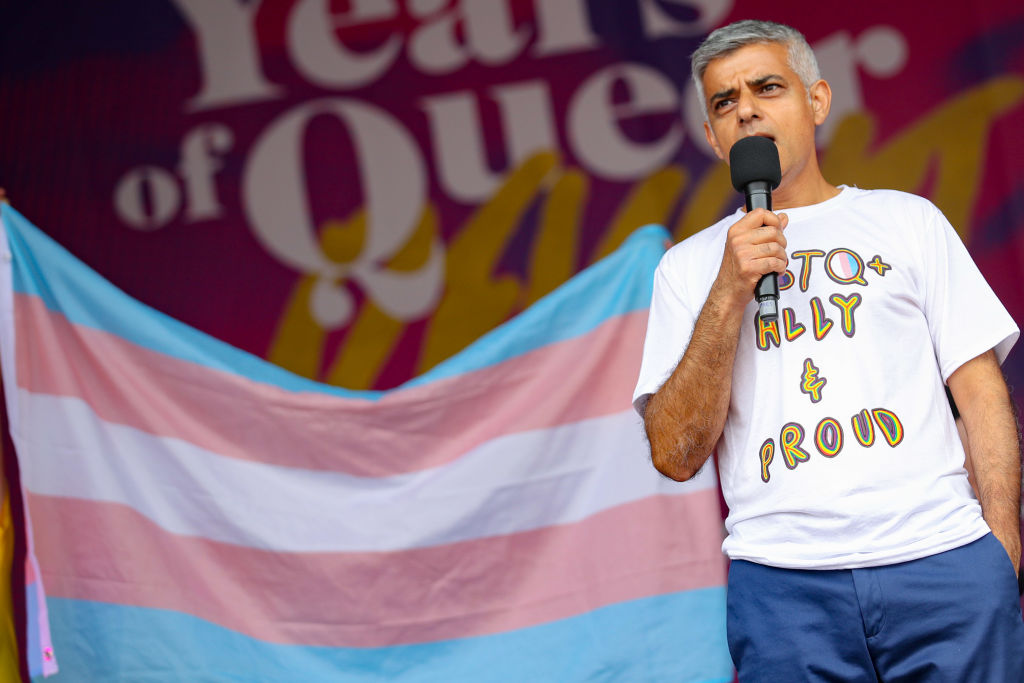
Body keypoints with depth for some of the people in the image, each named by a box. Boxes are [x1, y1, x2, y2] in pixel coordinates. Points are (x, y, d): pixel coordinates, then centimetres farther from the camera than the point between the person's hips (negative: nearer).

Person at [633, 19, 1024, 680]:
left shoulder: (907, 219, 14)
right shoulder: (689, 266, 12)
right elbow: (675, 455, 2)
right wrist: (730, 292, -6)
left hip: (942, 558, 1)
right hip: (782, 581, 0)